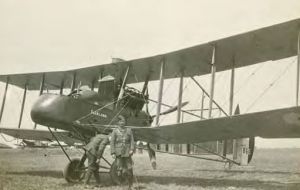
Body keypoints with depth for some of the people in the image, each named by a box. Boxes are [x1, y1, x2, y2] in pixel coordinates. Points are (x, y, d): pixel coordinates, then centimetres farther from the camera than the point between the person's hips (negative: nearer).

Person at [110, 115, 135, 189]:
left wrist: (132, 149, -6)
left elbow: (132, 140, 9)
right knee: (120, 169, -5)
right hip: (118, 152, -1)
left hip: (127, 152, 1)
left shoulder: (129, 130, 13)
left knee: (129, 169, -2)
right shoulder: (115, 131, 7)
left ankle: (130, 186, 9)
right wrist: (113, 153, -6)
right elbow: (112, 142, 3)